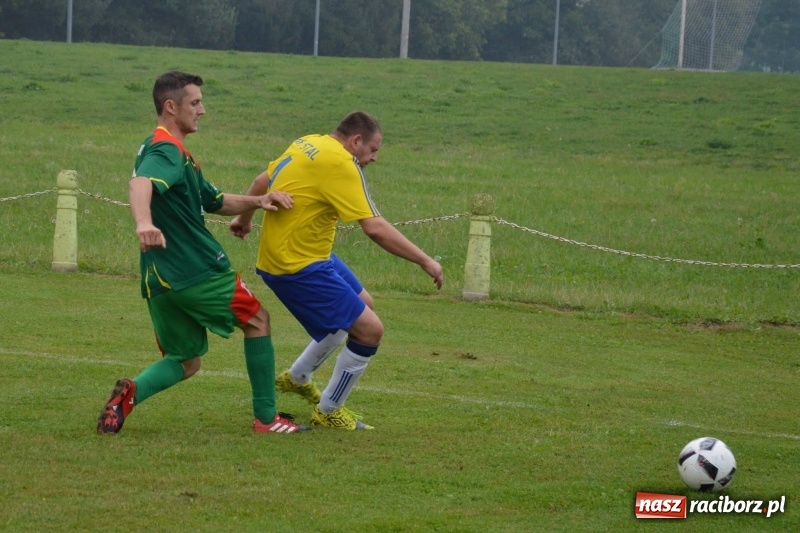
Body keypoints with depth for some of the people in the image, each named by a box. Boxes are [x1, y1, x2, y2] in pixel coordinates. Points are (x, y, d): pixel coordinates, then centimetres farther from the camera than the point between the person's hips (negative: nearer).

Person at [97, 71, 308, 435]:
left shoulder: (173, 153, 22)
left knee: (185, 361, 14)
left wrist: (258, 201, 11)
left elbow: (214, 201, 27)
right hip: (198, 270, -9)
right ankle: (266, 418, 12)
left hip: (163, 281, 9)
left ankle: (132, 392, -15)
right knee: (257, 320, 10)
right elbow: (140, 184, -34)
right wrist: (144, 223, -54)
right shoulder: (167, 151, -12)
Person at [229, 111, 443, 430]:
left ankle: (298, 377, 38)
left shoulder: (308, 144, 6)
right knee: (370, 330, -9)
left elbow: (262, 181, 20)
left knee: (361, 303, 25)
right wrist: (425, 261, -20)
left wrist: (245, 217, 38)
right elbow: (375, 228, -26)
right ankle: (328, 411, 9)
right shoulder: (340, 164, -21)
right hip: (299, 268, -11)